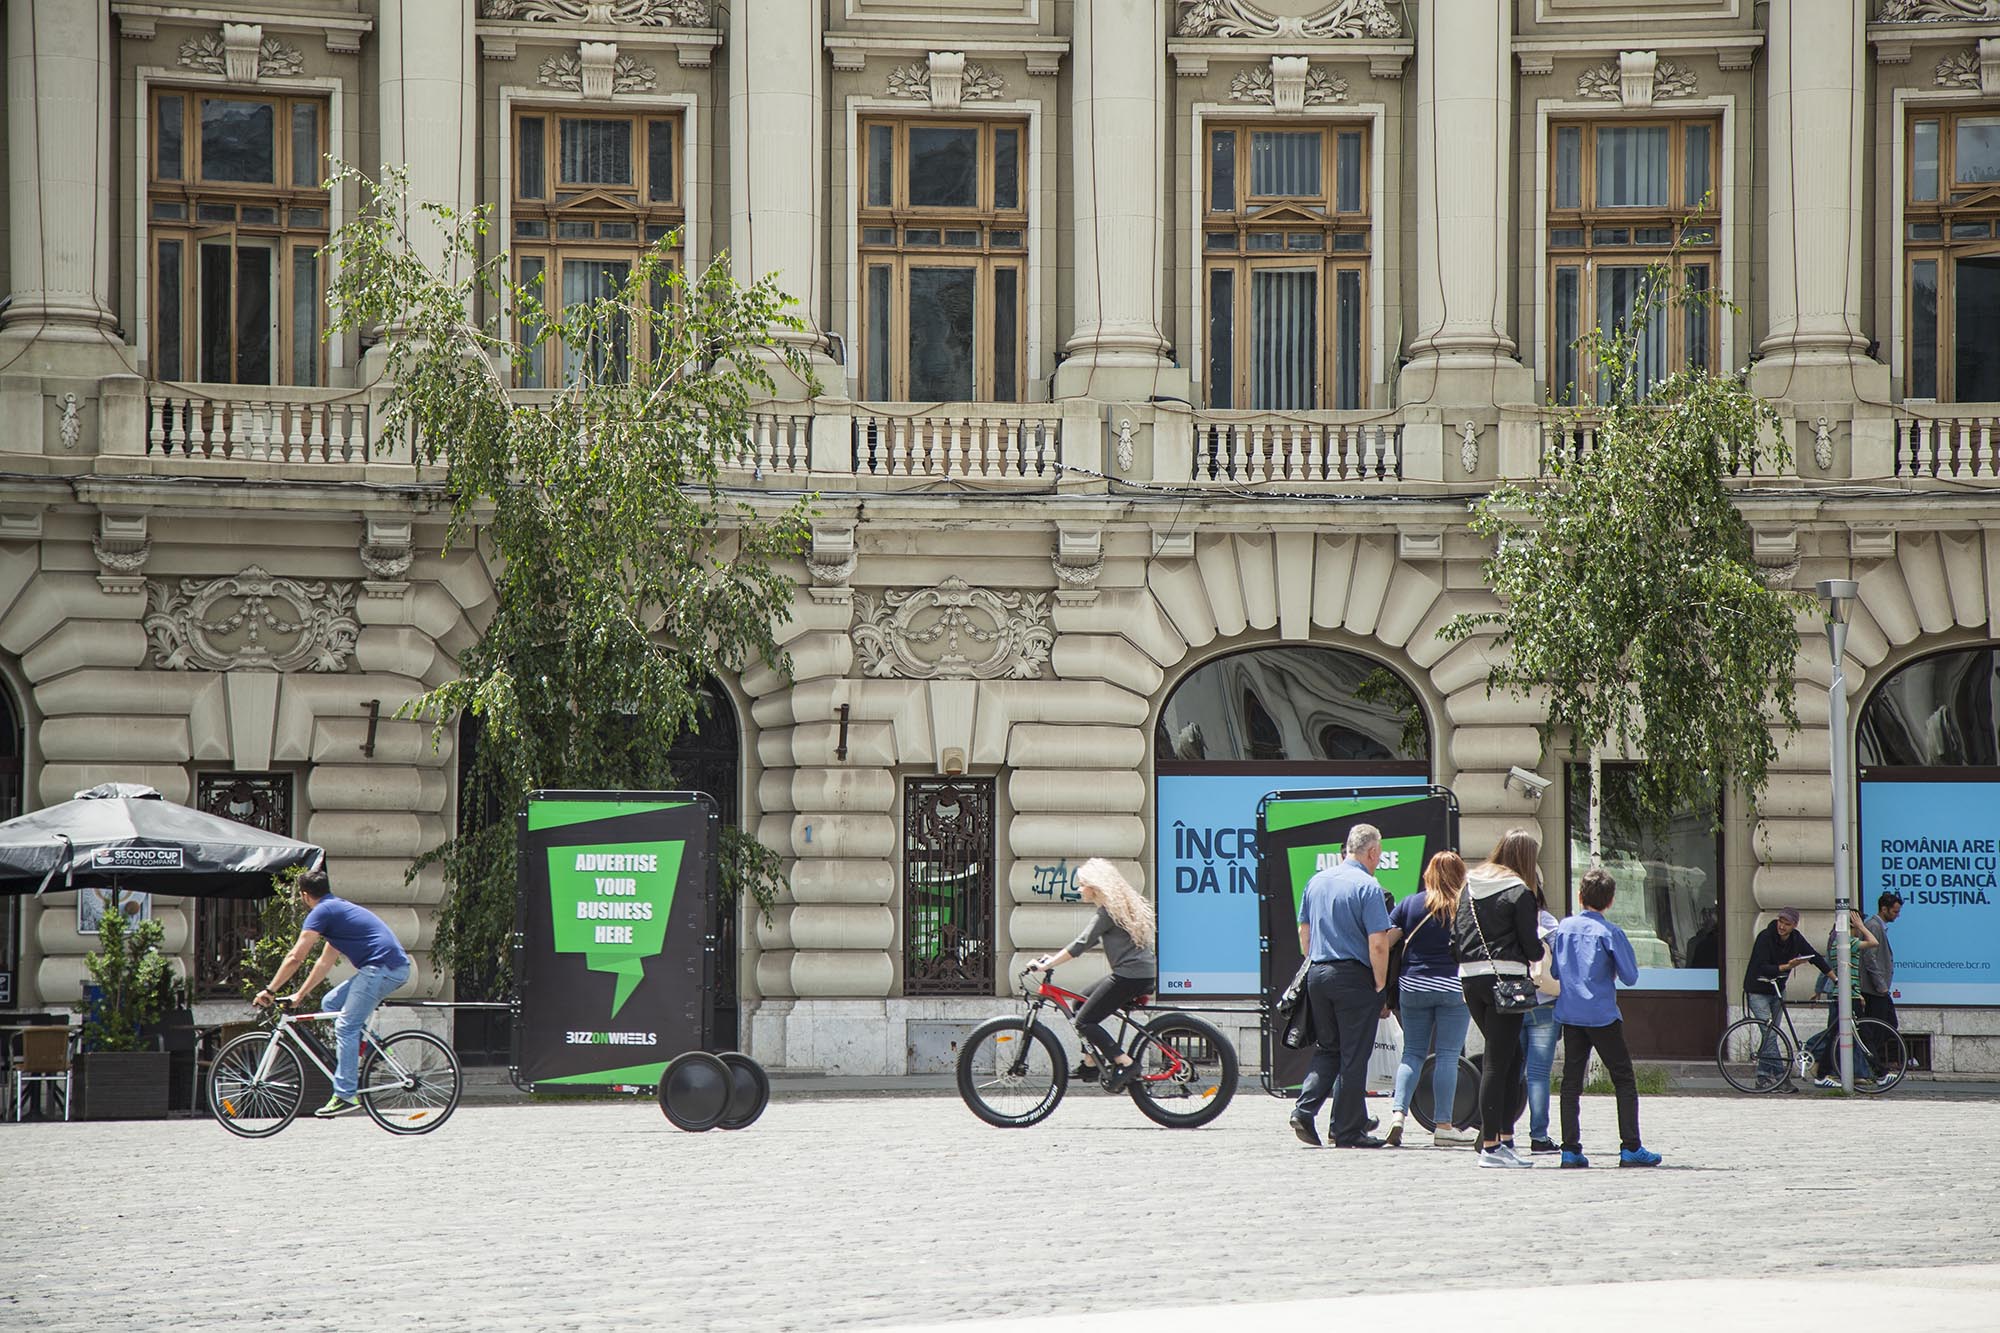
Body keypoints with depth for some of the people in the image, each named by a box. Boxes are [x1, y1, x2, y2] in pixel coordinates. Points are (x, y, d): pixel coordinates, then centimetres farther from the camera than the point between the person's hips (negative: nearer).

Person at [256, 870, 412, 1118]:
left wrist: (270, 991, 3)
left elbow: (295, 958, -6)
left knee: (346, 1027, -8)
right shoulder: (339, 908, 26)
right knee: (331, 1003, 17)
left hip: (382, 967, -9)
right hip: (395, 967, 9)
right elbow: (326, 961, 31)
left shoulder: (322, 912, -4)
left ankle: (345, 1096, -11)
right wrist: (300, 994, 33)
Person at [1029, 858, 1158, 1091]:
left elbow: (1082, 944, -17)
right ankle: (1090, 1063, 19)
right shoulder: (1118, 906, 19)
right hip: (1143, 974, 10)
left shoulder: (1108, 911, -12)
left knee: (1084, 1020, -8)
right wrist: (1055, 958, 19)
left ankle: (1124, 1063, -10)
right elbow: (1090, 941, 24)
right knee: (1081, 1002, 19)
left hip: (1130, 976, -10)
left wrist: (1047, 964, -15)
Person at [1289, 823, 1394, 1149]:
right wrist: (1380, 985, -6)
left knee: (1326, 1049, 17)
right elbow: (1378, 944, -16)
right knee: (1354, 1056, 2)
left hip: (1317, 974, 6)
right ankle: (1348, 1131, 6)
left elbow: (1304, 932, 16)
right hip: (1354, 977, -6)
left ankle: (1305, 1109, 0)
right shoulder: (1367, 887, -12)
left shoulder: (1316, 881, 9)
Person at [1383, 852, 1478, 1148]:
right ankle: (1444, 1126, 1)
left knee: (1412, 1053, 11)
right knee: (1448, 1056, 1)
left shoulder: (1409, 904, 3)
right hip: (1454, 988, -3)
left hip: (1413, 987, 3)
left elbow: (1385, 940, 1)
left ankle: (1398, 1112, -4)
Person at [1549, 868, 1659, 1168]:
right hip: (1602, 1016, -4)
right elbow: (1630, 977, -7)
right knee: (1624, 1080, 3)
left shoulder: (1564, 927, 3)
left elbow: (1554, 971, 12)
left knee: (1571, 1081, 7)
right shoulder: (1611, 933, -10)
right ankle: (1631, 1148, -2)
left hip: (1569, 1015, 4)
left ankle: (1570, 1149, 2)